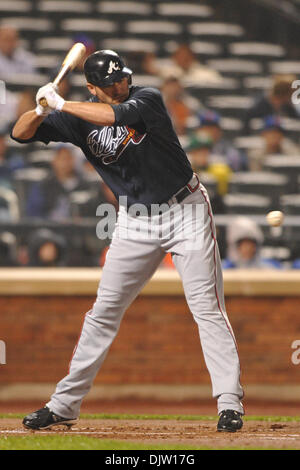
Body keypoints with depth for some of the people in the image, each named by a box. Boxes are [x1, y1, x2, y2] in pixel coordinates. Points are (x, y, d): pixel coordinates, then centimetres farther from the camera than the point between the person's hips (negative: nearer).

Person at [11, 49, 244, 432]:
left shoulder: (147, 99, -14)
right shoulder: (81, 117, -3)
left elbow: (118, 115, -36)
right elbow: (21, 133, -6)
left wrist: (62, 105, -33)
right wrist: (42, 109, -28)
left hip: (185, 213, -3)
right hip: (135, 222, 4)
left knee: (207, 307, -9)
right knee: (104, 311, 4)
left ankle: (230, 403, -7)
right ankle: (64, 404, 9)